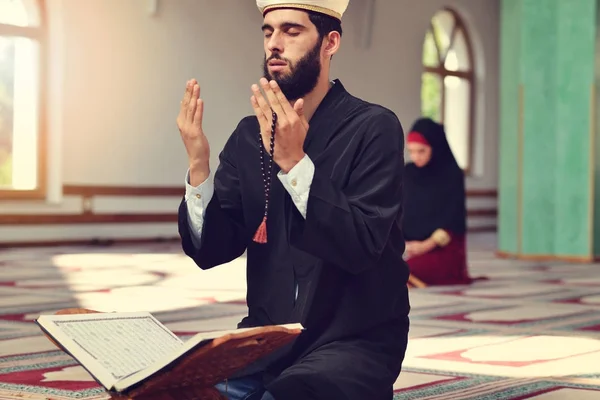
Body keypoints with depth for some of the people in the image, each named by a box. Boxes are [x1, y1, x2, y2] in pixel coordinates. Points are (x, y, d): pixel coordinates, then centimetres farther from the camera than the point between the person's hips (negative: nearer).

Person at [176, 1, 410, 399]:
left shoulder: (374, 128, -10)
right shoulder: (249, 134, 6)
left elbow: (362, 247, -21)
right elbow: (212, 251, 0)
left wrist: (294, 162, -28)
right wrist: (199, 166, -15)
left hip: (356, 342, -4)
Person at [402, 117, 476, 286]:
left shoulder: (452, 173, -8)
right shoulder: (407, 173, 6)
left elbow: (454, 217, -11)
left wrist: (428, 244, -22)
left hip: (443, 247, -4)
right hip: (413, 246, 4)